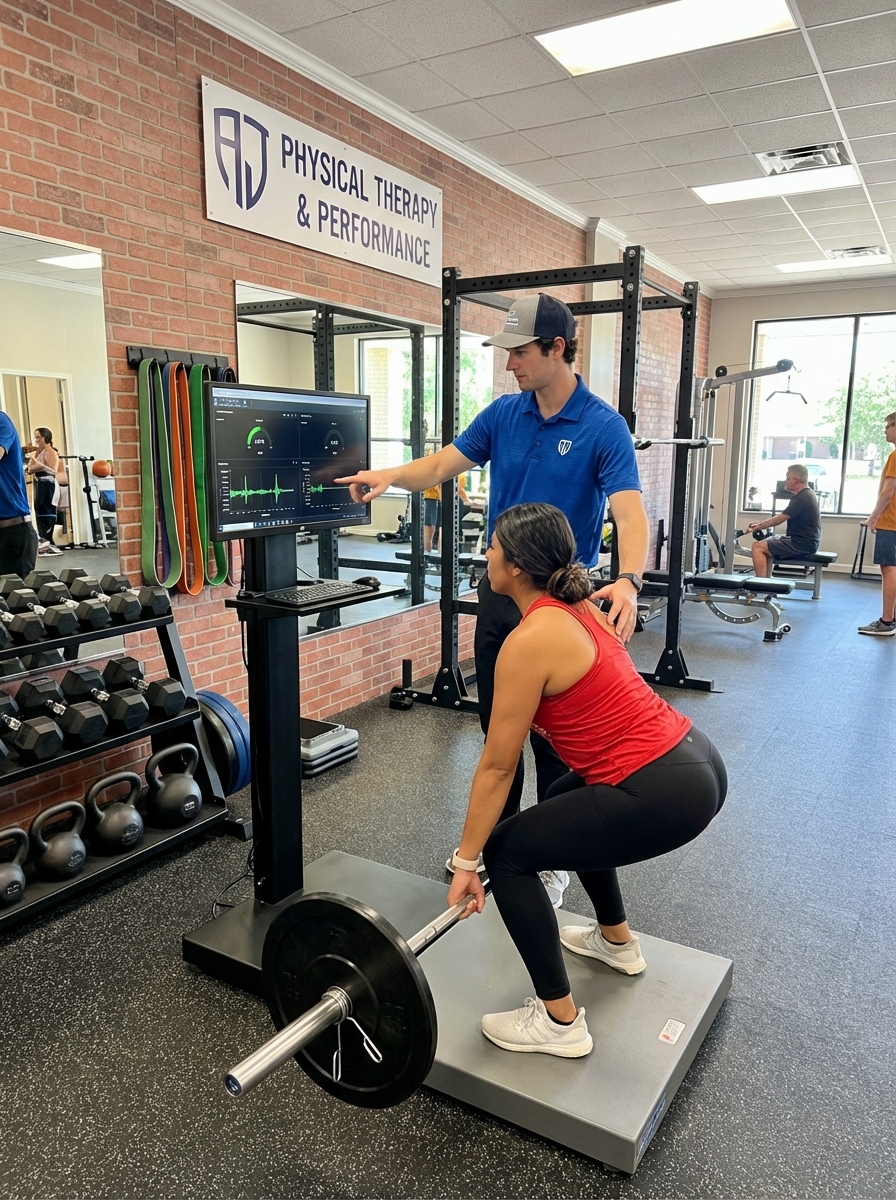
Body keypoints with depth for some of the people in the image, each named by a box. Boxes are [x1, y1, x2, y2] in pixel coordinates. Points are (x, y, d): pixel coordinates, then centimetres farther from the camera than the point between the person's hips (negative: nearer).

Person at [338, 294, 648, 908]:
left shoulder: (603, 426, -14)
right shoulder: (504, 413, 3)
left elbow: (630, 512, -25)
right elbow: (443, 464, 3)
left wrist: (628, 580, -44)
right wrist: (389, 475, -16)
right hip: (501, 589, 6)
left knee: (553, 735, 7)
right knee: (498, 723, 16)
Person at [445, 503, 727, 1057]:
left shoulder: (529, 641, -15)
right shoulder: (579, 608, 10)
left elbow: (498, 766, -10)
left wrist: (466, 862, 0)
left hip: (667, 793, -10)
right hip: (698, 762, 10)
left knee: (507, 850, 3)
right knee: (567, 801, 32)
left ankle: (559, 1022, 12)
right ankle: (618, 941, 47)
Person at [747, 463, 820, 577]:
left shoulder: (803, 498, -18)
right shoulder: (806, 494, 14)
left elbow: (778, 520, -19)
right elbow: (781, 517, 21)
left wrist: (756, 527, -7)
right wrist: (760, 524, 14)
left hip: (803, 544, -11)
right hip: (805, 541, 11)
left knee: (758, 547, -15)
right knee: (767, 544, 25)